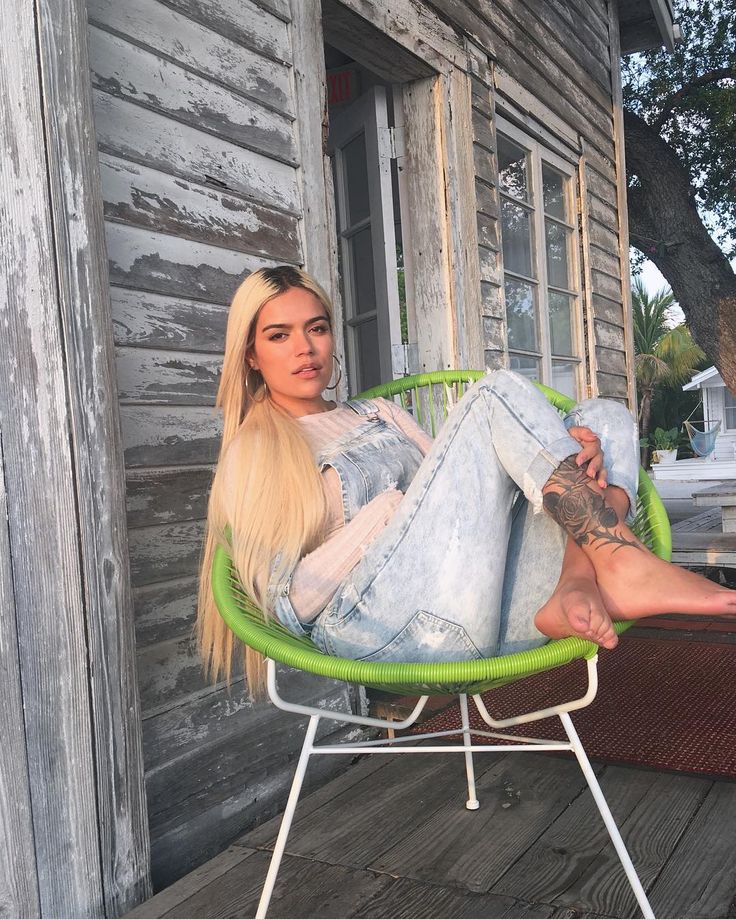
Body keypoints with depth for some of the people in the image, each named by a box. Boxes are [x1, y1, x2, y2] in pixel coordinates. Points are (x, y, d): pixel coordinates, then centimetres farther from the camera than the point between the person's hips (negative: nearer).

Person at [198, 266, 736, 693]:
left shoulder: (380, 414, 28)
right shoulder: (252, 456, 10)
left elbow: (469, 484, 16)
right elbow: (287, 602, -2)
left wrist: (564, 457, -4)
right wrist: (392, 508, -12)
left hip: (483, 610, 7)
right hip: (382, 623, -6)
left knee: (605, 416, 0)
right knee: (500, 393, -13)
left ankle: (576, 584, -27)